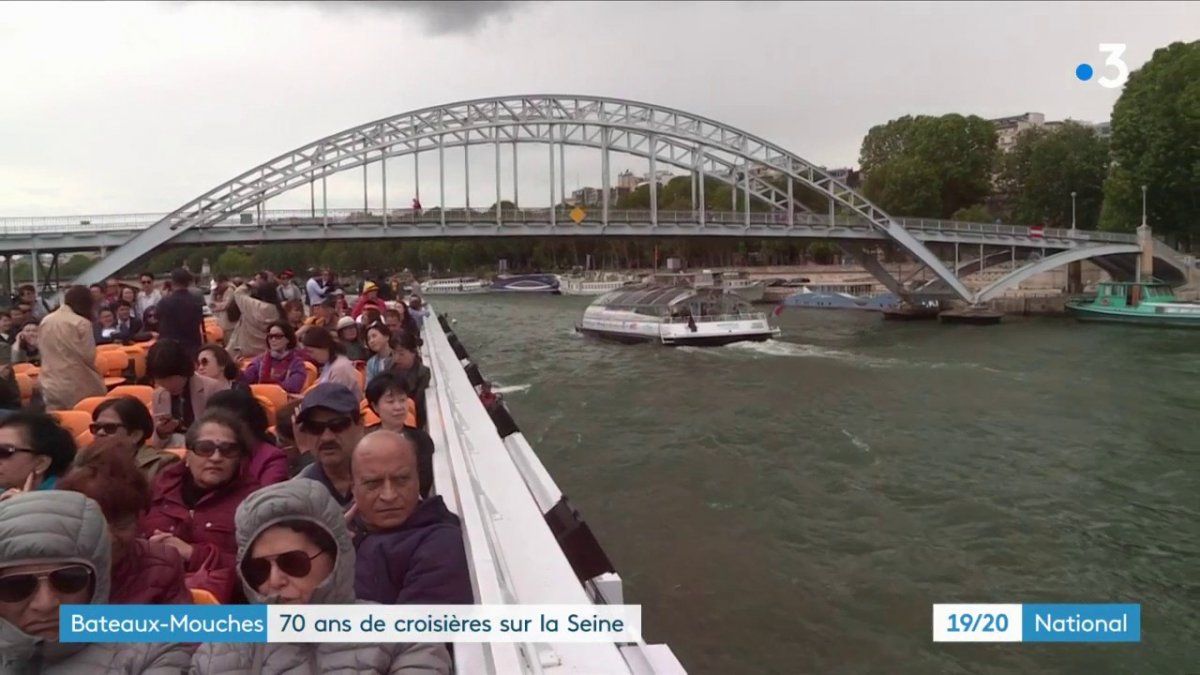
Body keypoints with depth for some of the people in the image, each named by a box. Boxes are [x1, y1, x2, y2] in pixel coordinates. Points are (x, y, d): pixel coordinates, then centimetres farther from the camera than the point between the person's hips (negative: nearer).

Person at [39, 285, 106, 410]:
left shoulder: (45, 322, 6)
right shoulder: (81, 323, -13)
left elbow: (42, 350, 14)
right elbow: (89, 356, -12)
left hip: (51, 385, 6)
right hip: (77, 385, -6)